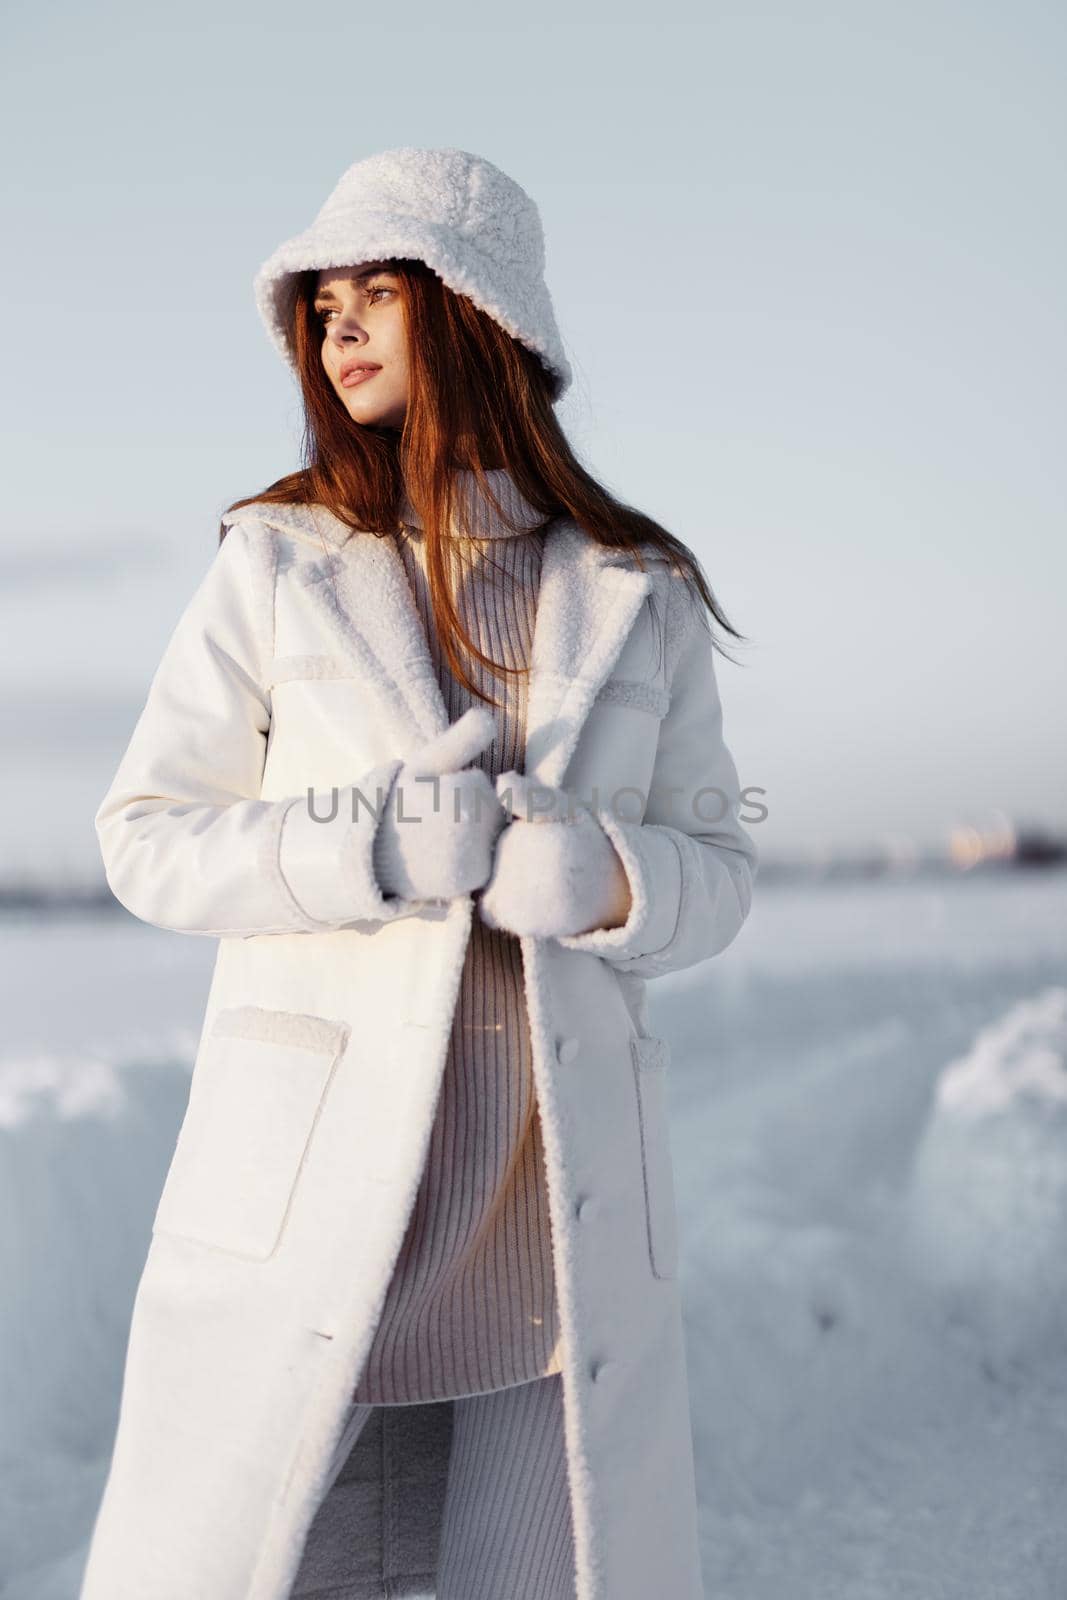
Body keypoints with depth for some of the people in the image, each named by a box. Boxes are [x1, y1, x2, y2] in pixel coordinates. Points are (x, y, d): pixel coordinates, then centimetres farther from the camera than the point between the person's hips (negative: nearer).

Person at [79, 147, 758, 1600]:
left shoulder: (640, 596, 7)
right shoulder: (280, 563, 3)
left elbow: (714, 869, 10)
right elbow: (147, 835, 1)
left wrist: (602, 882, -13)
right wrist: (376, 850, -15)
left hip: (565, 1175, 2)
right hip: (317, 1162, -1)